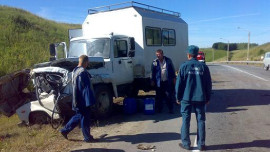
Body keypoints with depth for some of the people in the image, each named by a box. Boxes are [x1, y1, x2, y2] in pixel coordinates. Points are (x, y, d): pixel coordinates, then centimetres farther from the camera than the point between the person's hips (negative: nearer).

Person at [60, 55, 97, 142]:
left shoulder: (75, 71, 10)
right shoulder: (83, 72, -20)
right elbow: (87, 88, -22)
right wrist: (90, 101, -21)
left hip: (78, 99, 9)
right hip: (83, 100, -9)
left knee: (78, 116, 21)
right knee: (85, 118, 2)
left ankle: (65, 130, 26)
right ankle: (87, 138, 14)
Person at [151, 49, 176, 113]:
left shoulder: (168, 60, 1)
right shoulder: (155, 62, 0)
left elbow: (172, 70, 6)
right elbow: (153, 72, 7)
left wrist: (174, 78, 5)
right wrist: (153, 80, 6)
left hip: (167, 82, -1)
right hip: (159, 82, 1)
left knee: (169, 96, 1)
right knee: (159, 96, 8)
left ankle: (171, 109, 11)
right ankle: (159, 109, 19)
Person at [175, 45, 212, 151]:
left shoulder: (184, 66, -4)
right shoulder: (203, 67, 3)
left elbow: (179, 83, -4)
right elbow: (208, 84, 5)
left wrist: (178, 97, 5)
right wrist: (207, 98, 14)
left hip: (186, 98, -2)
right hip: (200, 98, 2)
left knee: (185, 121, 7)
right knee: (200, 121, 9)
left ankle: (186, 143, 12)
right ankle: (201, 144, 13)